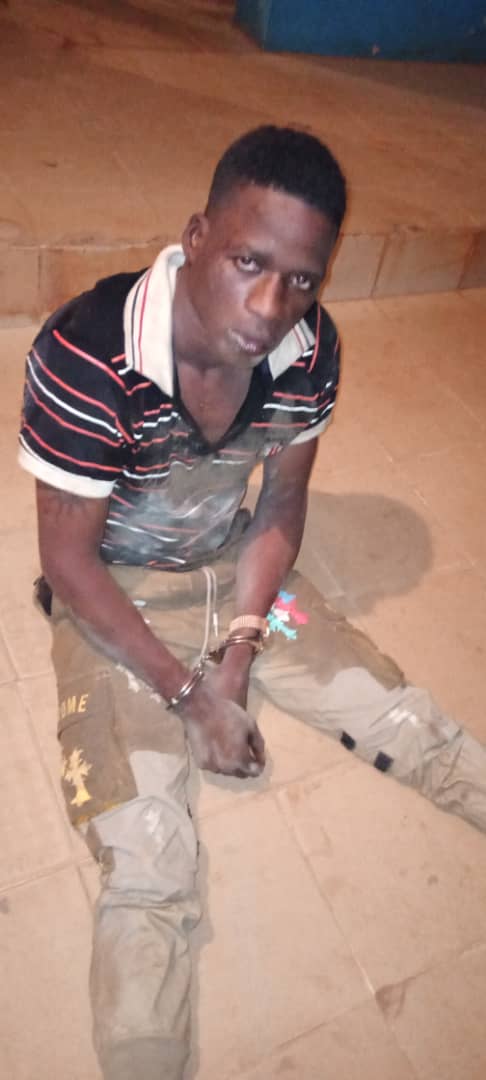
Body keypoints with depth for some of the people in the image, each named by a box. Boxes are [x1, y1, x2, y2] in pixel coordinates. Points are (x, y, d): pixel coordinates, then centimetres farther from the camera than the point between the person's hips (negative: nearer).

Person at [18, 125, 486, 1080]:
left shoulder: (310, 350, -15)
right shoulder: (85, 354, -29)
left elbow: (282, 508, -1)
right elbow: (67, 556, -19)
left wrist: (235, 659, -9)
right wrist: (187, 693, -16)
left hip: (235, 572, 4)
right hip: (112, 597, -3)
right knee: (146, 866, -14)